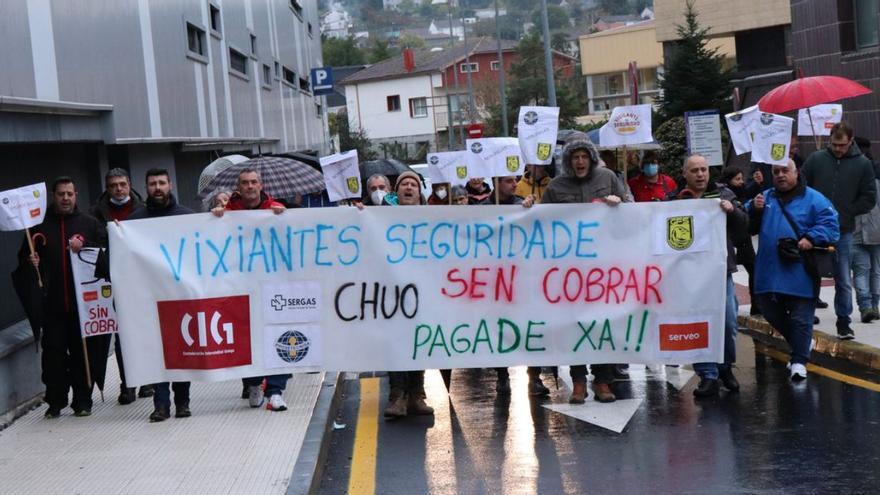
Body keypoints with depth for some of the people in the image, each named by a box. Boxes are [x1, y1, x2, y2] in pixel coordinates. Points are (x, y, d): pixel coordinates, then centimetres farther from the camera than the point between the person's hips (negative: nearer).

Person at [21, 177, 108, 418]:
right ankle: (55, 401, 11)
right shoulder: (40, 225, 9)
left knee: (84, 353, 2)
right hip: (52, 304, 1)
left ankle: (82, 400, 12)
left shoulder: (90, 223, 7)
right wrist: (30, 261, -6)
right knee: (53, 353, 0)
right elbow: (24, 256, 16)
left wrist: (84, 247, -13)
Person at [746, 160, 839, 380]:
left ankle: (799, 361, 12)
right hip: (769, 274, 5)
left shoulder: (813, 199, -2)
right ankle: (802, 345, 35)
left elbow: (830, 223, -8)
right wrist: (754, 209, -12)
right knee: (772, 315, 15)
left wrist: (811, 238, -21)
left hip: (799, 274, -5)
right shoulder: (765, 197, 12)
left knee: (800, 318, 1)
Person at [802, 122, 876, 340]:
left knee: (844, 281, 4)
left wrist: (845, 213, -5)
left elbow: (869, 198, 3)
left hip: (843, 231, 0)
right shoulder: (816, 159, 1)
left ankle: (844, 322, 13)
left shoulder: (863, 164, 0)